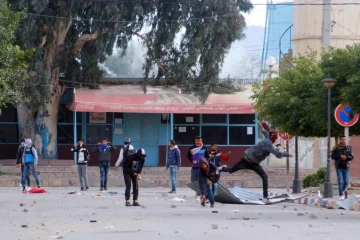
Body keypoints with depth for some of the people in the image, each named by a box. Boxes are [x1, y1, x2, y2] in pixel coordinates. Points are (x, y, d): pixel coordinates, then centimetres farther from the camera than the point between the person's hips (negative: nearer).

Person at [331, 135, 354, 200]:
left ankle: (342, 191, 28)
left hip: (346, 167, 2)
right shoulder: (336, 148, 0)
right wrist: (340, 156, -18)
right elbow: (332, 156, -4)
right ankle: (341, 195, -5)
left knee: (346, 182, -1)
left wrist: (346, 157, -16)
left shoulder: (348, 148, 6)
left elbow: (351, 157, 3)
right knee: (340, 181, -10)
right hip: (339, 167, -2)